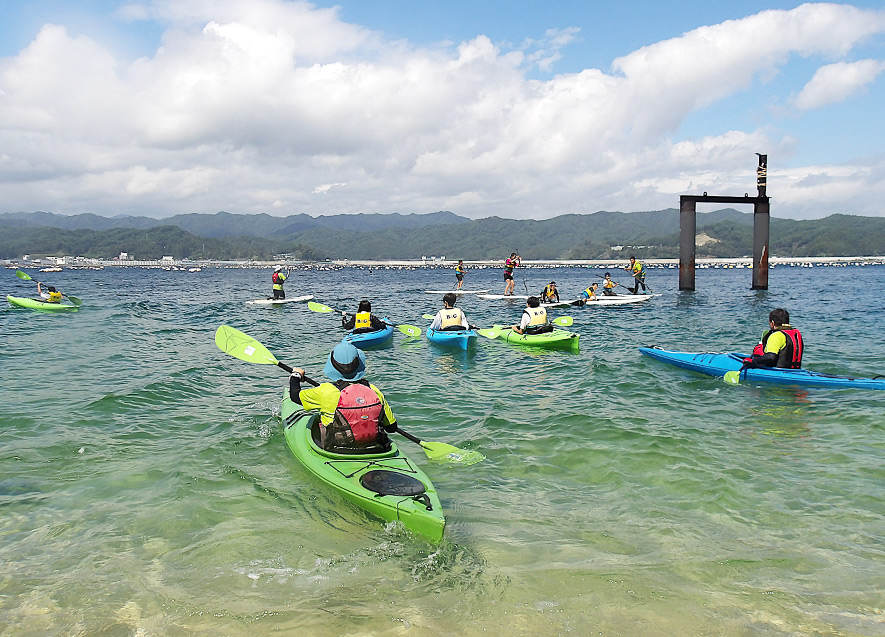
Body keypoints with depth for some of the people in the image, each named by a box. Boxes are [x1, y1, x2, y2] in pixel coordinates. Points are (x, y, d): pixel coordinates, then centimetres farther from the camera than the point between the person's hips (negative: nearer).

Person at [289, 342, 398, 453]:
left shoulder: (325, 391, -18)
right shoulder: (374, 391, -10)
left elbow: (295, 395, 1)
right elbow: (392, 427, -1)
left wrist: (296, 375, 22)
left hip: (336, 452, -3)